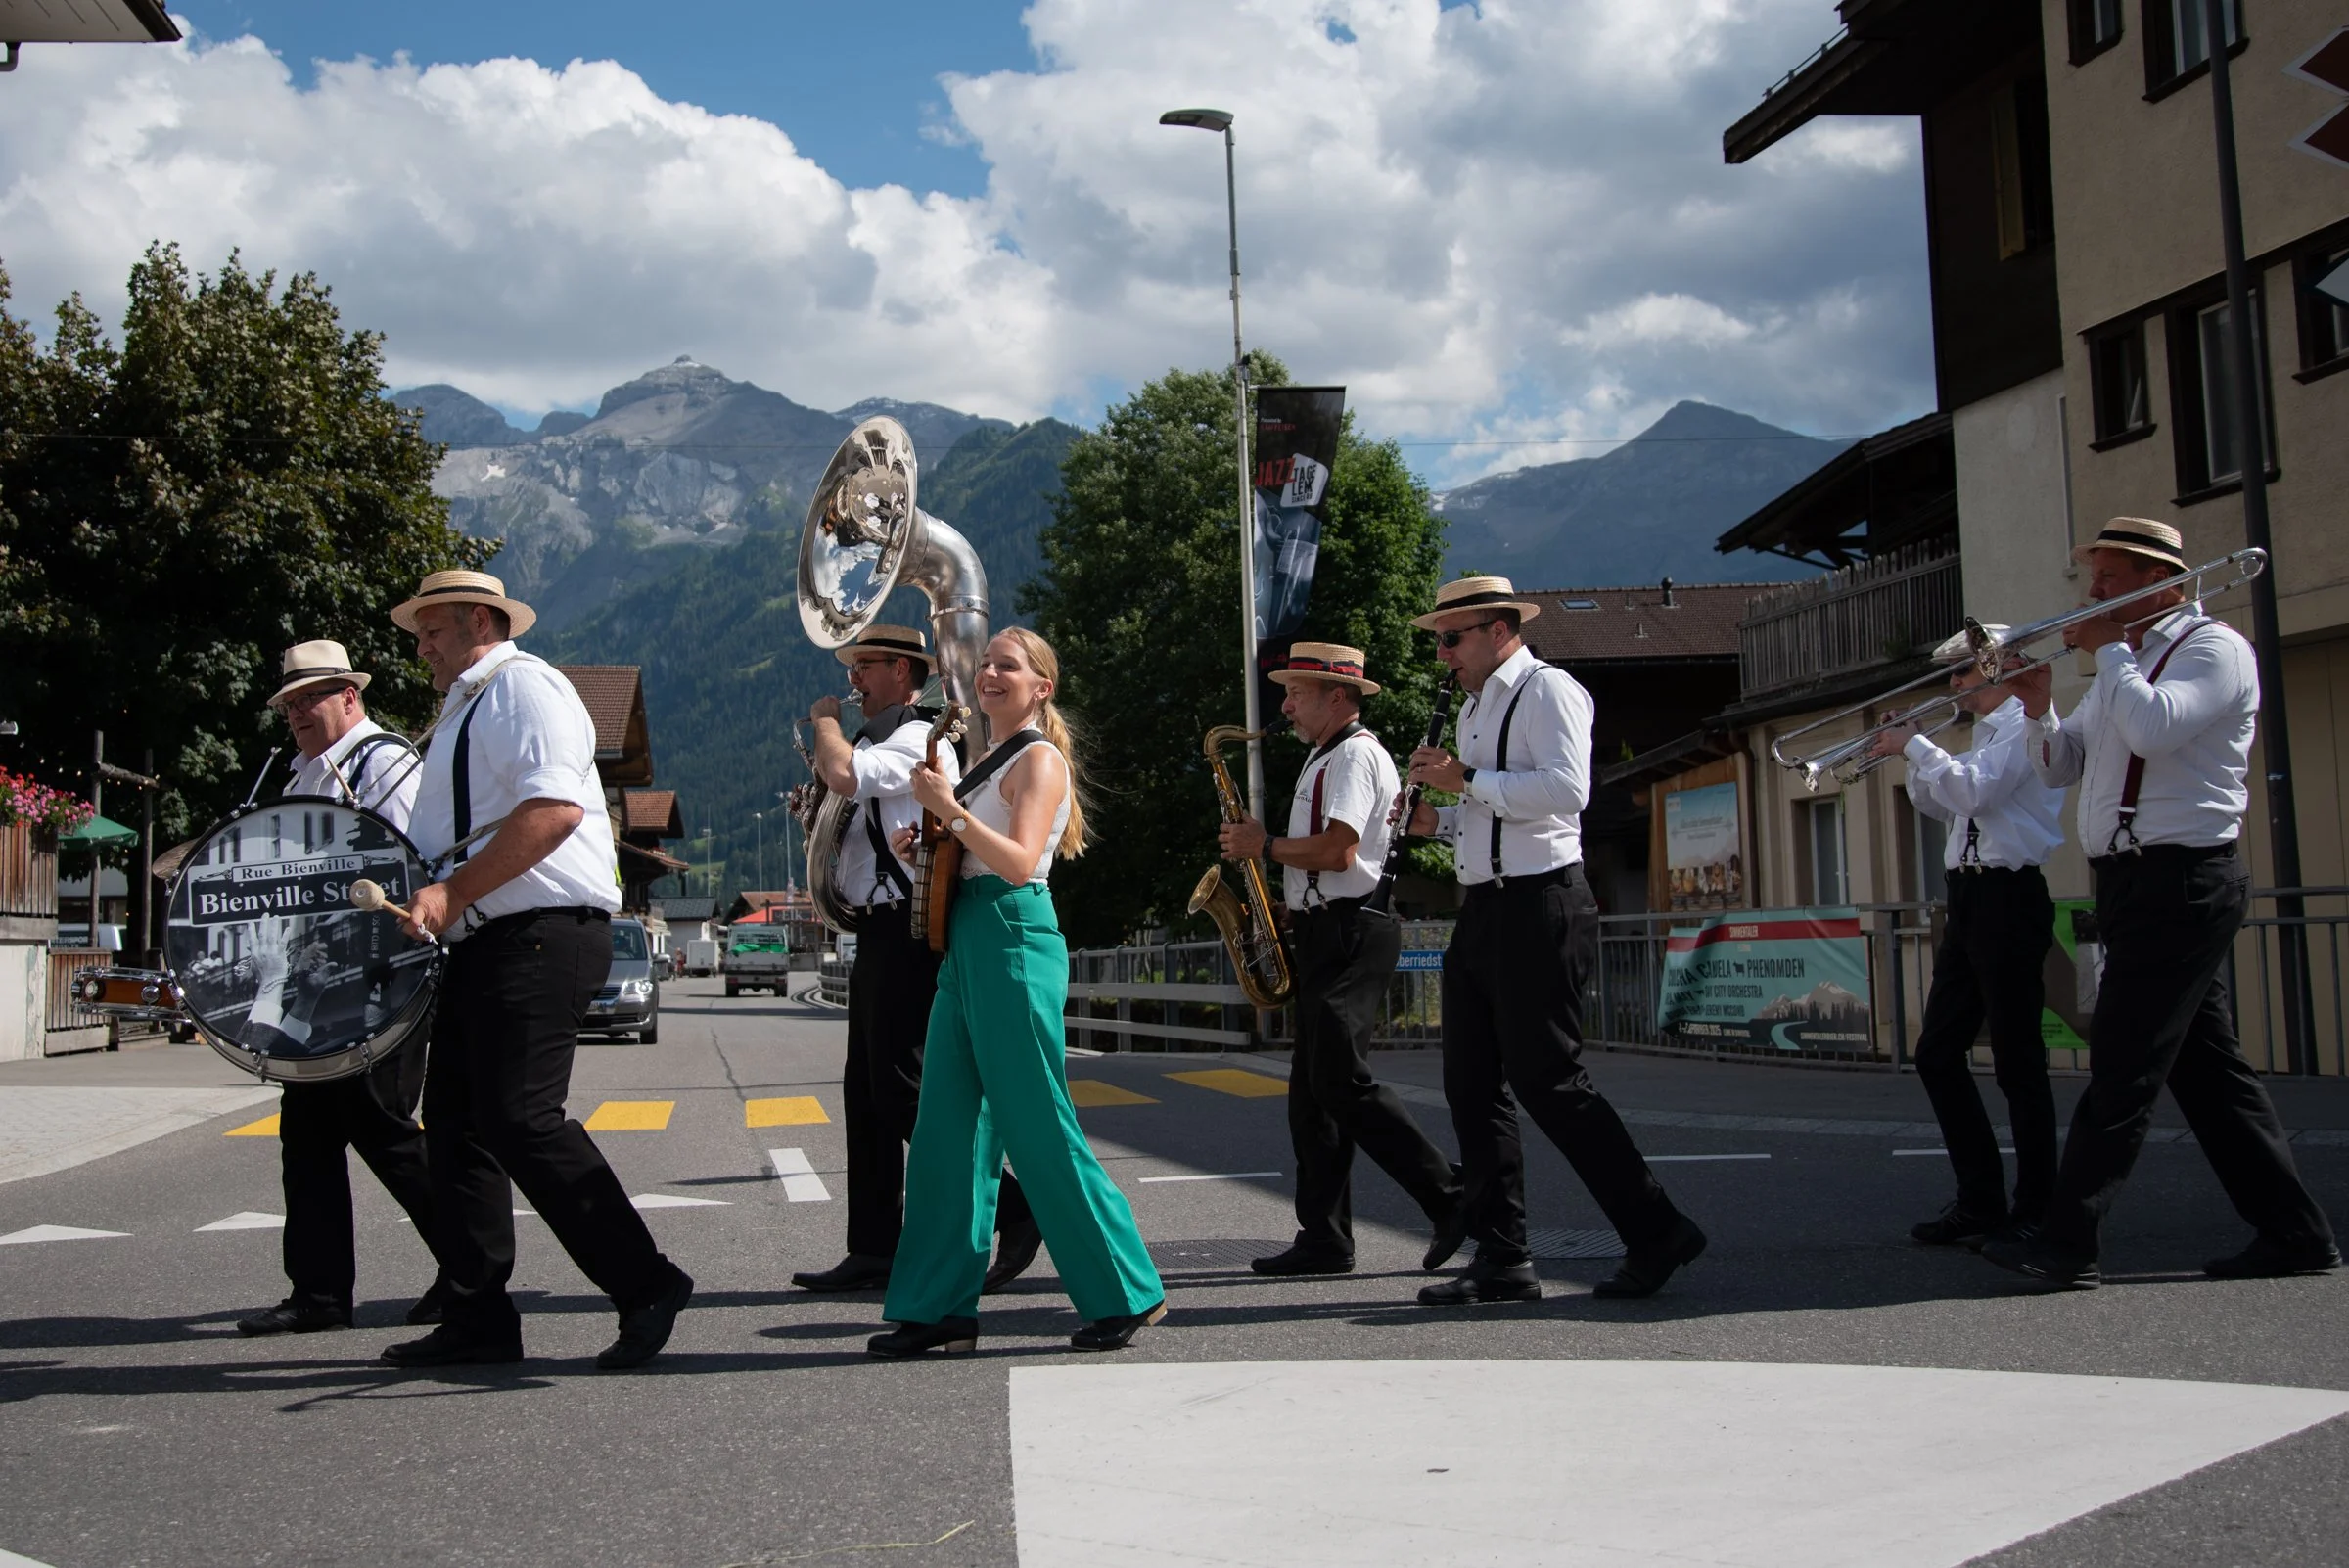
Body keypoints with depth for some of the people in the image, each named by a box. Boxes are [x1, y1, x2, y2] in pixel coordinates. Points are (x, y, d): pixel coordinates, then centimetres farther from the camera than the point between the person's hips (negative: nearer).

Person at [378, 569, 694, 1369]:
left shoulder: (523, 685, -6)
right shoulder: (463, 710, 25)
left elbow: (555, 808, -22)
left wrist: (452, 893, -23)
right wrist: (424, 896, 17)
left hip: (540, 935, -10)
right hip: (481, 944, 10)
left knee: (519, 1118, -16)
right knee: (456, 1123, 8)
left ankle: (645, 1283, -7)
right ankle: (478, 1316, 15)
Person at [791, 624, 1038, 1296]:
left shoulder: (918, 738, -11)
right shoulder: (887, 740, 21)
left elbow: (843, 774, -27)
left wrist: (825, 720, -8)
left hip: (906, 931, -11)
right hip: (880, 934, 11)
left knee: (902, 1092, -10)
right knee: (867, 1092, 10)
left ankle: (1014, 1210, -4)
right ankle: (874, 1251, 16)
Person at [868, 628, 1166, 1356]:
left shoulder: (1039, 758, -7)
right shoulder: (989, 761, 20)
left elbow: (1020, 862, -19)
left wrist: (952, 810, -24)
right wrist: (925, 843, 8)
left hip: (1014, 944, -9)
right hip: (965, 942, 9)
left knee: (1040, 1132, -6)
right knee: (950, 1130, 7)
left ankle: (1126, 1294, 5)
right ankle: (942, 1306, 12)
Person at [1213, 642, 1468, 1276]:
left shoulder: (1356, 754, -10)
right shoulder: (1326, 758, 22)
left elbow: (1338, 851, -22)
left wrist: (1264, 845, -10)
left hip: (1350, 931, -11)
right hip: (1325, 932, 11)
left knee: (1342, 1078, -15)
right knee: (1313, 1087, 7)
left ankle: (1450, 1200, -8)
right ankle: (1325, 1237, 9)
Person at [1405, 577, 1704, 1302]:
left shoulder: (1547, 690, -8)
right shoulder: (1476, 707, 20)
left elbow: (1566, 790, -22)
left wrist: (1468, 780, -18)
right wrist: (1438, 819, 9)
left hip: (1539, 908, -10)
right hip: (1484, 910, 10)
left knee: (1546, 1079, -8)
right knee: (1471, 1085, 6)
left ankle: (1656, 1234, 5)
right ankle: (1503, 1261, 12)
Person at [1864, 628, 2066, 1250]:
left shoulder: (2026, 723, -8)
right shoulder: (1989, 731, 21)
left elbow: (1975, 791, -21)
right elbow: (1944, 805, 24)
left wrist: (1915, 746, -13)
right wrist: (1913, 759, 9)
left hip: (2008, 900, -10)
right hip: (1969, 898, 10)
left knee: (2017, 1060, -5)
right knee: (1938, 1053, 8)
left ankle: (2036, 1211, 3)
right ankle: (1980, 1202, 13)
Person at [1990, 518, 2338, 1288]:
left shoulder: (2213, 647, -6)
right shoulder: (2126, 665, 21)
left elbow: (2153, 728, -24)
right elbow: (2061, 766, 20)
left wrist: (2106, 650, -11)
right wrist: (2040, 707, 1)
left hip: (2182, 880, -9)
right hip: (2133, 880, 9)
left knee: (2123, 1065, -11)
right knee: (2207, 1066, 11)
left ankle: (2069, 1244, -10)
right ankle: (2295, 1232, 18)